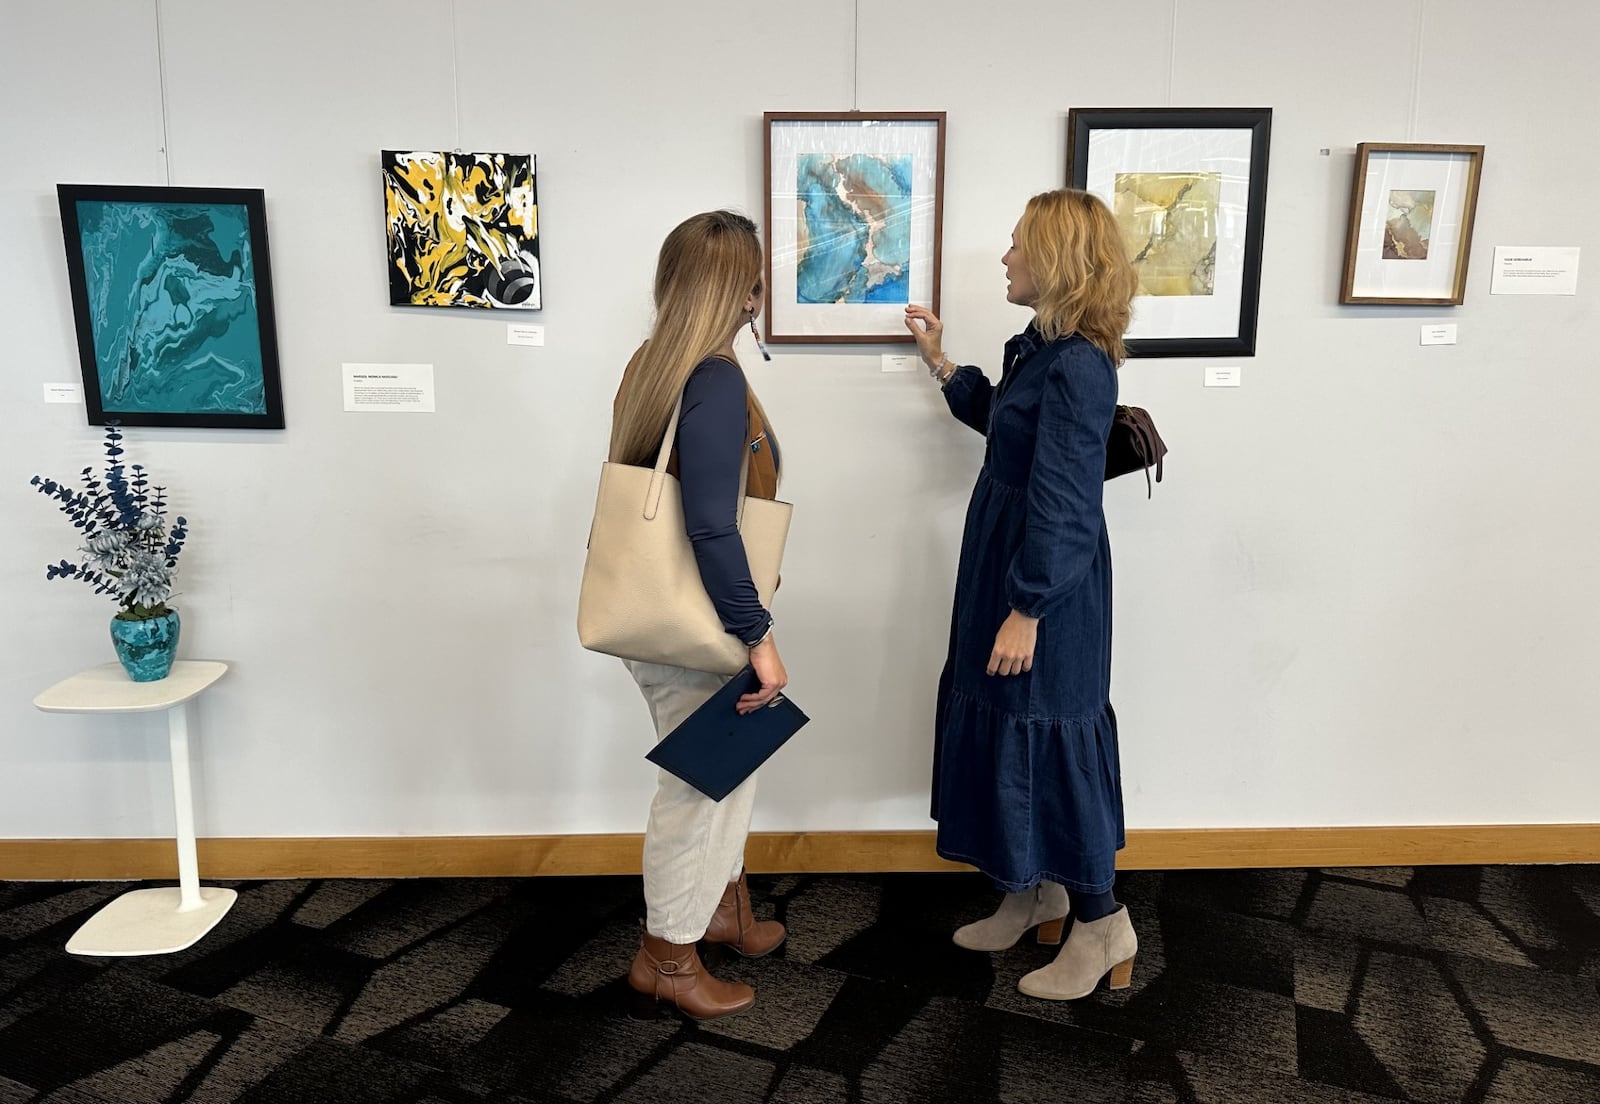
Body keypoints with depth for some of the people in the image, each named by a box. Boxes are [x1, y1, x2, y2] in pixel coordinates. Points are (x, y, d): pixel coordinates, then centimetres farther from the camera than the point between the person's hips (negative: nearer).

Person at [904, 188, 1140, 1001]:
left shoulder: (1078, 366, -22)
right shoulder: (1042, 347, 7)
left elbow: (1062, 505, -24)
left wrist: (1026, 612, -21)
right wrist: (940, 363, 20)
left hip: (1048, 585, -10)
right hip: (1003, 567, 10)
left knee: (1045, 740, 2)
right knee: (1001, 727, 18)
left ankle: (1100, 925, 21)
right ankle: (1036, 895, 36)